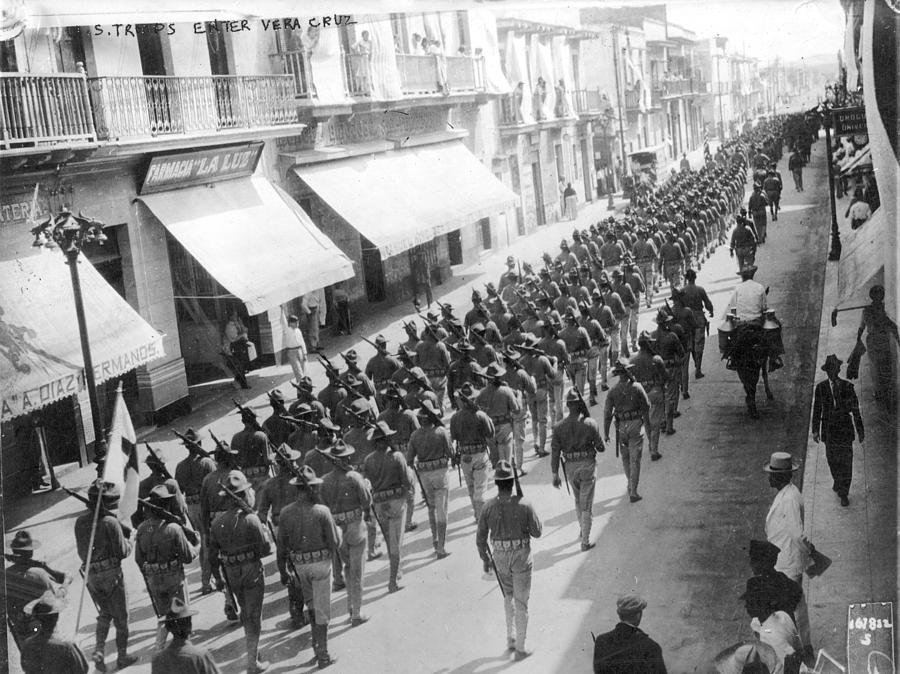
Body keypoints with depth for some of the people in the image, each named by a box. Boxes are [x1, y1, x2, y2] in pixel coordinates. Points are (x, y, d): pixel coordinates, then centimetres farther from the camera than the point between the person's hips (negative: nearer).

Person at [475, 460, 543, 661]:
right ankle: (520, 648, 12)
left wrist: (485, 559, 13)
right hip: (521, 556, -2)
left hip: (499, 557, 2)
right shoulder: (524, 505, -16)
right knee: (521, 601, 8)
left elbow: (480, 538, -2)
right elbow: (537, 532, -9)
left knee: (508, 595, 26)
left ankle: (511, 638, 25)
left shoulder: (488, 507, -9)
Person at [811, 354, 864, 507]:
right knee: (832, 460, 13)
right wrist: (815, 430, -2)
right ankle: (838, 480, 42)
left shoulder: (848, 386, -5)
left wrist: (860, 430, 2)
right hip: (829, 430, 1)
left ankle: (843, 493, 11)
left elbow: (855, 409, 0)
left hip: (845, 428, -1)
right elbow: (817, 409, 1)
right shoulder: (820, 387, -3)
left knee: (846, 462, 0)